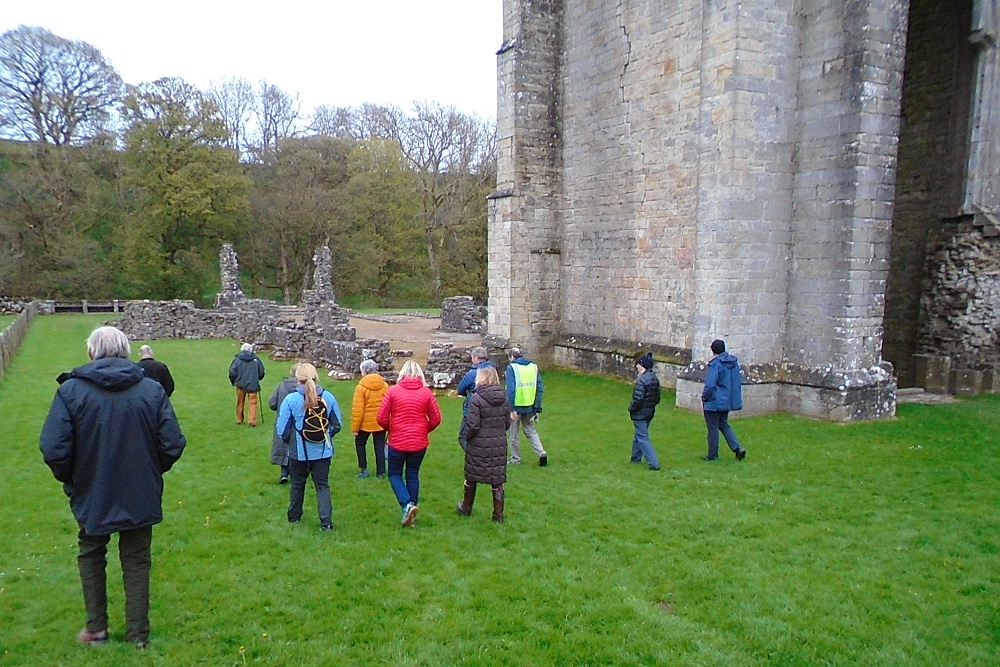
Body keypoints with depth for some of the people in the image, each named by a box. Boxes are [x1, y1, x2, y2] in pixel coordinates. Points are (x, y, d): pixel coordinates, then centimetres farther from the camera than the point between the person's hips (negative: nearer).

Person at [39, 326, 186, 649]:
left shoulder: (71, 390, -13)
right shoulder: (153, 389, -9)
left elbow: (54, 450, -17)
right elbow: (172, 444, -10)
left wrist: (70, 479, 3)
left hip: (92, 495, -1)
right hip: (141, 496, 1)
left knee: (91, 555, 24)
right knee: (136, 561, 16)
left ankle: (96, 628, 29)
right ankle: (138, 634, 23)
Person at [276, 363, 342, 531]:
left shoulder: (291, 399, -13)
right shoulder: (328, 397, -7)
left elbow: (282, 428, -7)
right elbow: (337, 425, 2)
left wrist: (289, 441, 13)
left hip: (299, 451, -1)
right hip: (323, 451, 1)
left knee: (297, 484, 18)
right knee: (322, 485, 8)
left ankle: (294, 517, 33)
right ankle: (326, 521, -3)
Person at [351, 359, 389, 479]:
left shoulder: (361, 387, -13)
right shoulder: (385, 386, -1)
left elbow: (357, 409, -14)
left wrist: (354, 427, -7)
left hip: (366, 423, -3)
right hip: (381, 423, 3)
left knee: (360, 443, 18)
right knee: (380, 447, 11)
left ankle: (364, 469, 15)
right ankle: (380, 472, 15)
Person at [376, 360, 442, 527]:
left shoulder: (393, 391, -8)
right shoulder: (426, 393, -4)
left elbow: (381, 418, -8)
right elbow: (436, 419, -1)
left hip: (397, 442, -2)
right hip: (419, 443, 2)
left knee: (395, 474, 13)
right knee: (413, 475, 16)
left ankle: (407, 504, -7)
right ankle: (411, 510, 20)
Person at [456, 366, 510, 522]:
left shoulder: (477, 398, -16)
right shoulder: (504, 398, 1)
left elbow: (473, 425, -18)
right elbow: (507, 423, 7)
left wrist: (467, 437, 0)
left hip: (478, 445, -4)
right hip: (499, 445, 4)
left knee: (471, 477, 15)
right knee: (498, 480, 9)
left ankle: (466, 508, 32)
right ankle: (498, 514, 13)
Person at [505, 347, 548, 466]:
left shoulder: (511, 367, -8)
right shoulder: (534, 367, 8)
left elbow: (511, 390, -16)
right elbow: (539, 388, 5)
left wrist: (512, 409, -15)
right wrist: (537, 408, 7)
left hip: (517, 406, -5)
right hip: (529, 406, 5)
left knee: (513, 434, 11)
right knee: (530, 431, 19)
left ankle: (515, 459, 20)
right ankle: (541, 452, 3)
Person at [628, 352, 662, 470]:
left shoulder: (641, 380, -23)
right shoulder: (655, 379, 5)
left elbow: (638, 399, -24)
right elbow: (657, 398, 11)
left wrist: (631, 408, -8)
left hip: (640, 415, -9)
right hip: (650, 413, 9)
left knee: (643, 438, -3)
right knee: (638, 436, 22)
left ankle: (654, 463, -7)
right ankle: (636, 458, 34)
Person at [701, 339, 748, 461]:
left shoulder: (716, 364, -21)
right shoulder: (734, 362, 4)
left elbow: (710, 385, -25)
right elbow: (737, 382, 12)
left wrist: (704, 397, -9)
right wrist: (734, 397, 20)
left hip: (715, 402, -8)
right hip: (727, 401, 8)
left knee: (713, 429, 5)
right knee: (724, 425, 23)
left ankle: (712, 455, 15)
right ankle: (738, 448, 11)